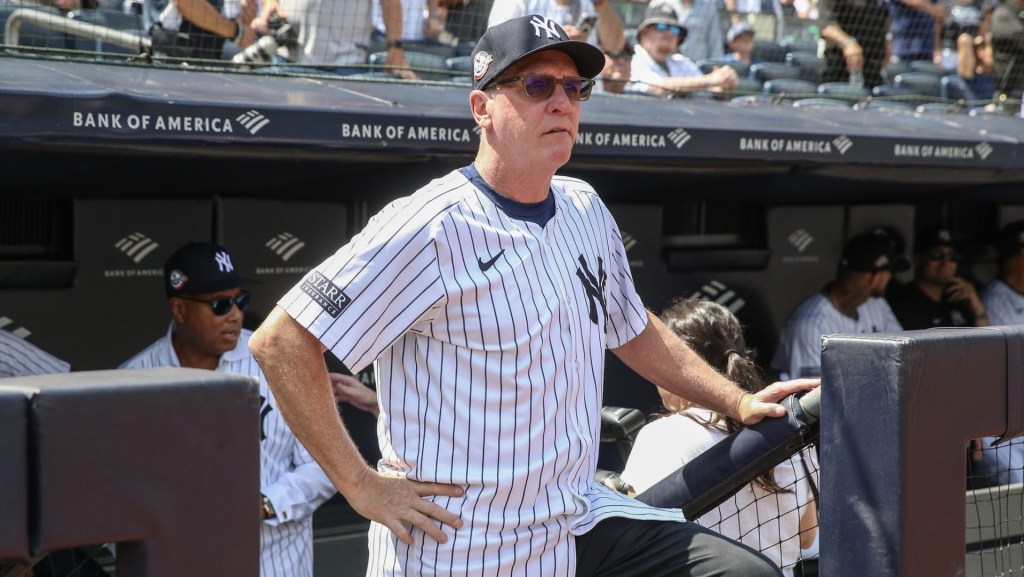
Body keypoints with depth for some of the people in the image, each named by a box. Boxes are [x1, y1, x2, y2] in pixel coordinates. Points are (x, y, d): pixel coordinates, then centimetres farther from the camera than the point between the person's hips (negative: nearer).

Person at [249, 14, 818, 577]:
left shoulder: (585, 208, 8)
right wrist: (361, 484, -18)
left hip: (579, 519, 7)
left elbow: (633, 330, 24)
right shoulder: (430, 229, -17)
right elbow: (280, 340, -19)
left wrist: (741, 403, 18)